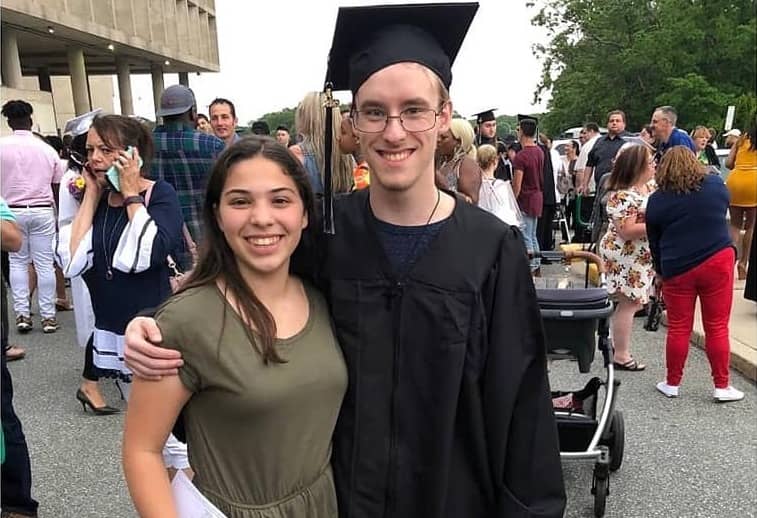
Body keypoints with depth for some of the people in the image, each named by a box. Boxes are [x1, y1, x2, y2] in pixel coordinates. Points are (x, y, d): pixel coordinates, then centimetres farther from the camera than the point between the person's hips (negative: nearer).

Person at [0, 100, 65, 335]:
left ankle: (22, 313, 8)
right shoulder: (47, 149, 3)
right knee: (44, 264, 3)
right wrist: (58, 215, 16)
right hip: (42, 211, 1)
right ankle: (48, 316, 6)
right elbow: (57, 187, 6)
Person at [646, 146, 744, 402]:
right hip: (718, 261, 1)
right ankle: (722, 387, 17)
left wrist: (661, 270, 19)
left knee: (678, 328, 8)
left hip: (677, 268, 0)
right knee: (717, 327, 8)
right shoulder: (716, 185, 2)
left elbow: (654, 241, 7)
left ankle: (672, 383, 20)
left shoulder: (657, 200, 0)